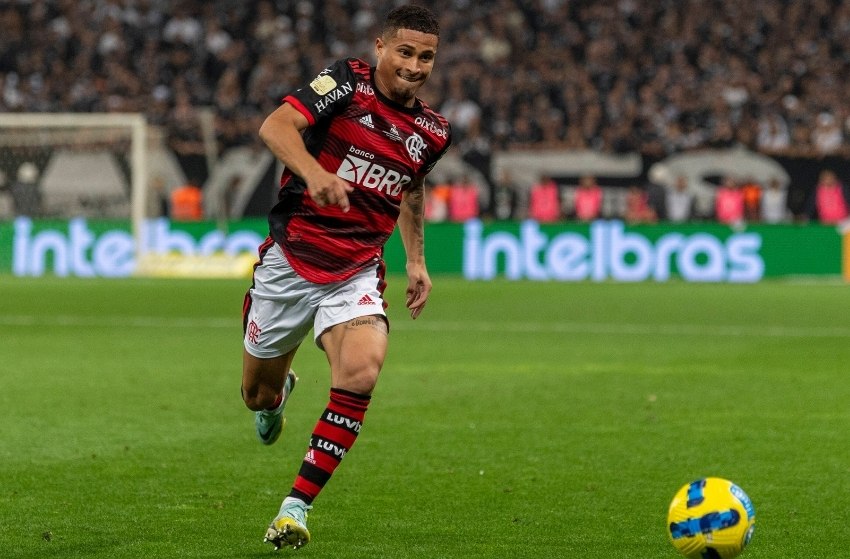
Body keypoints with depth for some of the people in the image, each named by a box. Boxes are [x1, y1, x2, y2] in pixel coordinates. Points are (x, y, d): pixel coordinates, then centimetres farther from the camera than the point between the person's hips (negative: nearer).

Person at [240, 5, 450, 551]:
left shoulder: (433, 131, 5)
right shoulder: (347, 82, -10)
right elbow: (276, 126, -25)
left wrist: (417, 261, 20)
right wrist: (314, 172, -42)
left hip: (356, 275, 2)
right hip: (289, 261, -2)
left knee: (362, 372, -26)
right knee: (259, 392, 11)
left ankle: (296, 507, -18)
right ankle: (279, 391, 54)